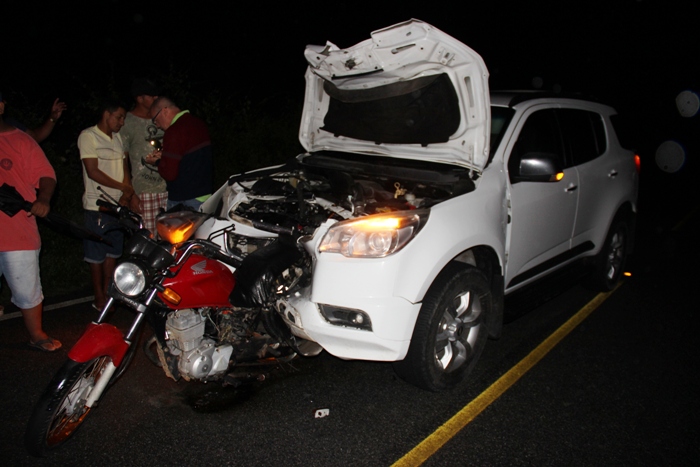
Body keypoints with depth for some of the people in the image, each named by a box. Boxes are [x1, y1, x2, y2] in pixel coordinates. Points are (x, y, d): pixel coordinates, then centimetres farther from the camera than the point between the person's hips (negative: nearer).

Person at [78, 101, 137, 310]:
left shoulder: (118, 138, 15)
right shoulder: (88, 136, -7)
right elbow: (93, 171, -14)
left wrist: (128, 194, -2)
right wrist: (124, 187, -11)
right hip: (98, 205, -7)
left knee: (113, 252, 13)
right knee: (97, 254, 1)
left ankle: (108, 293, 24)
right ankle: (99, 298, 11)